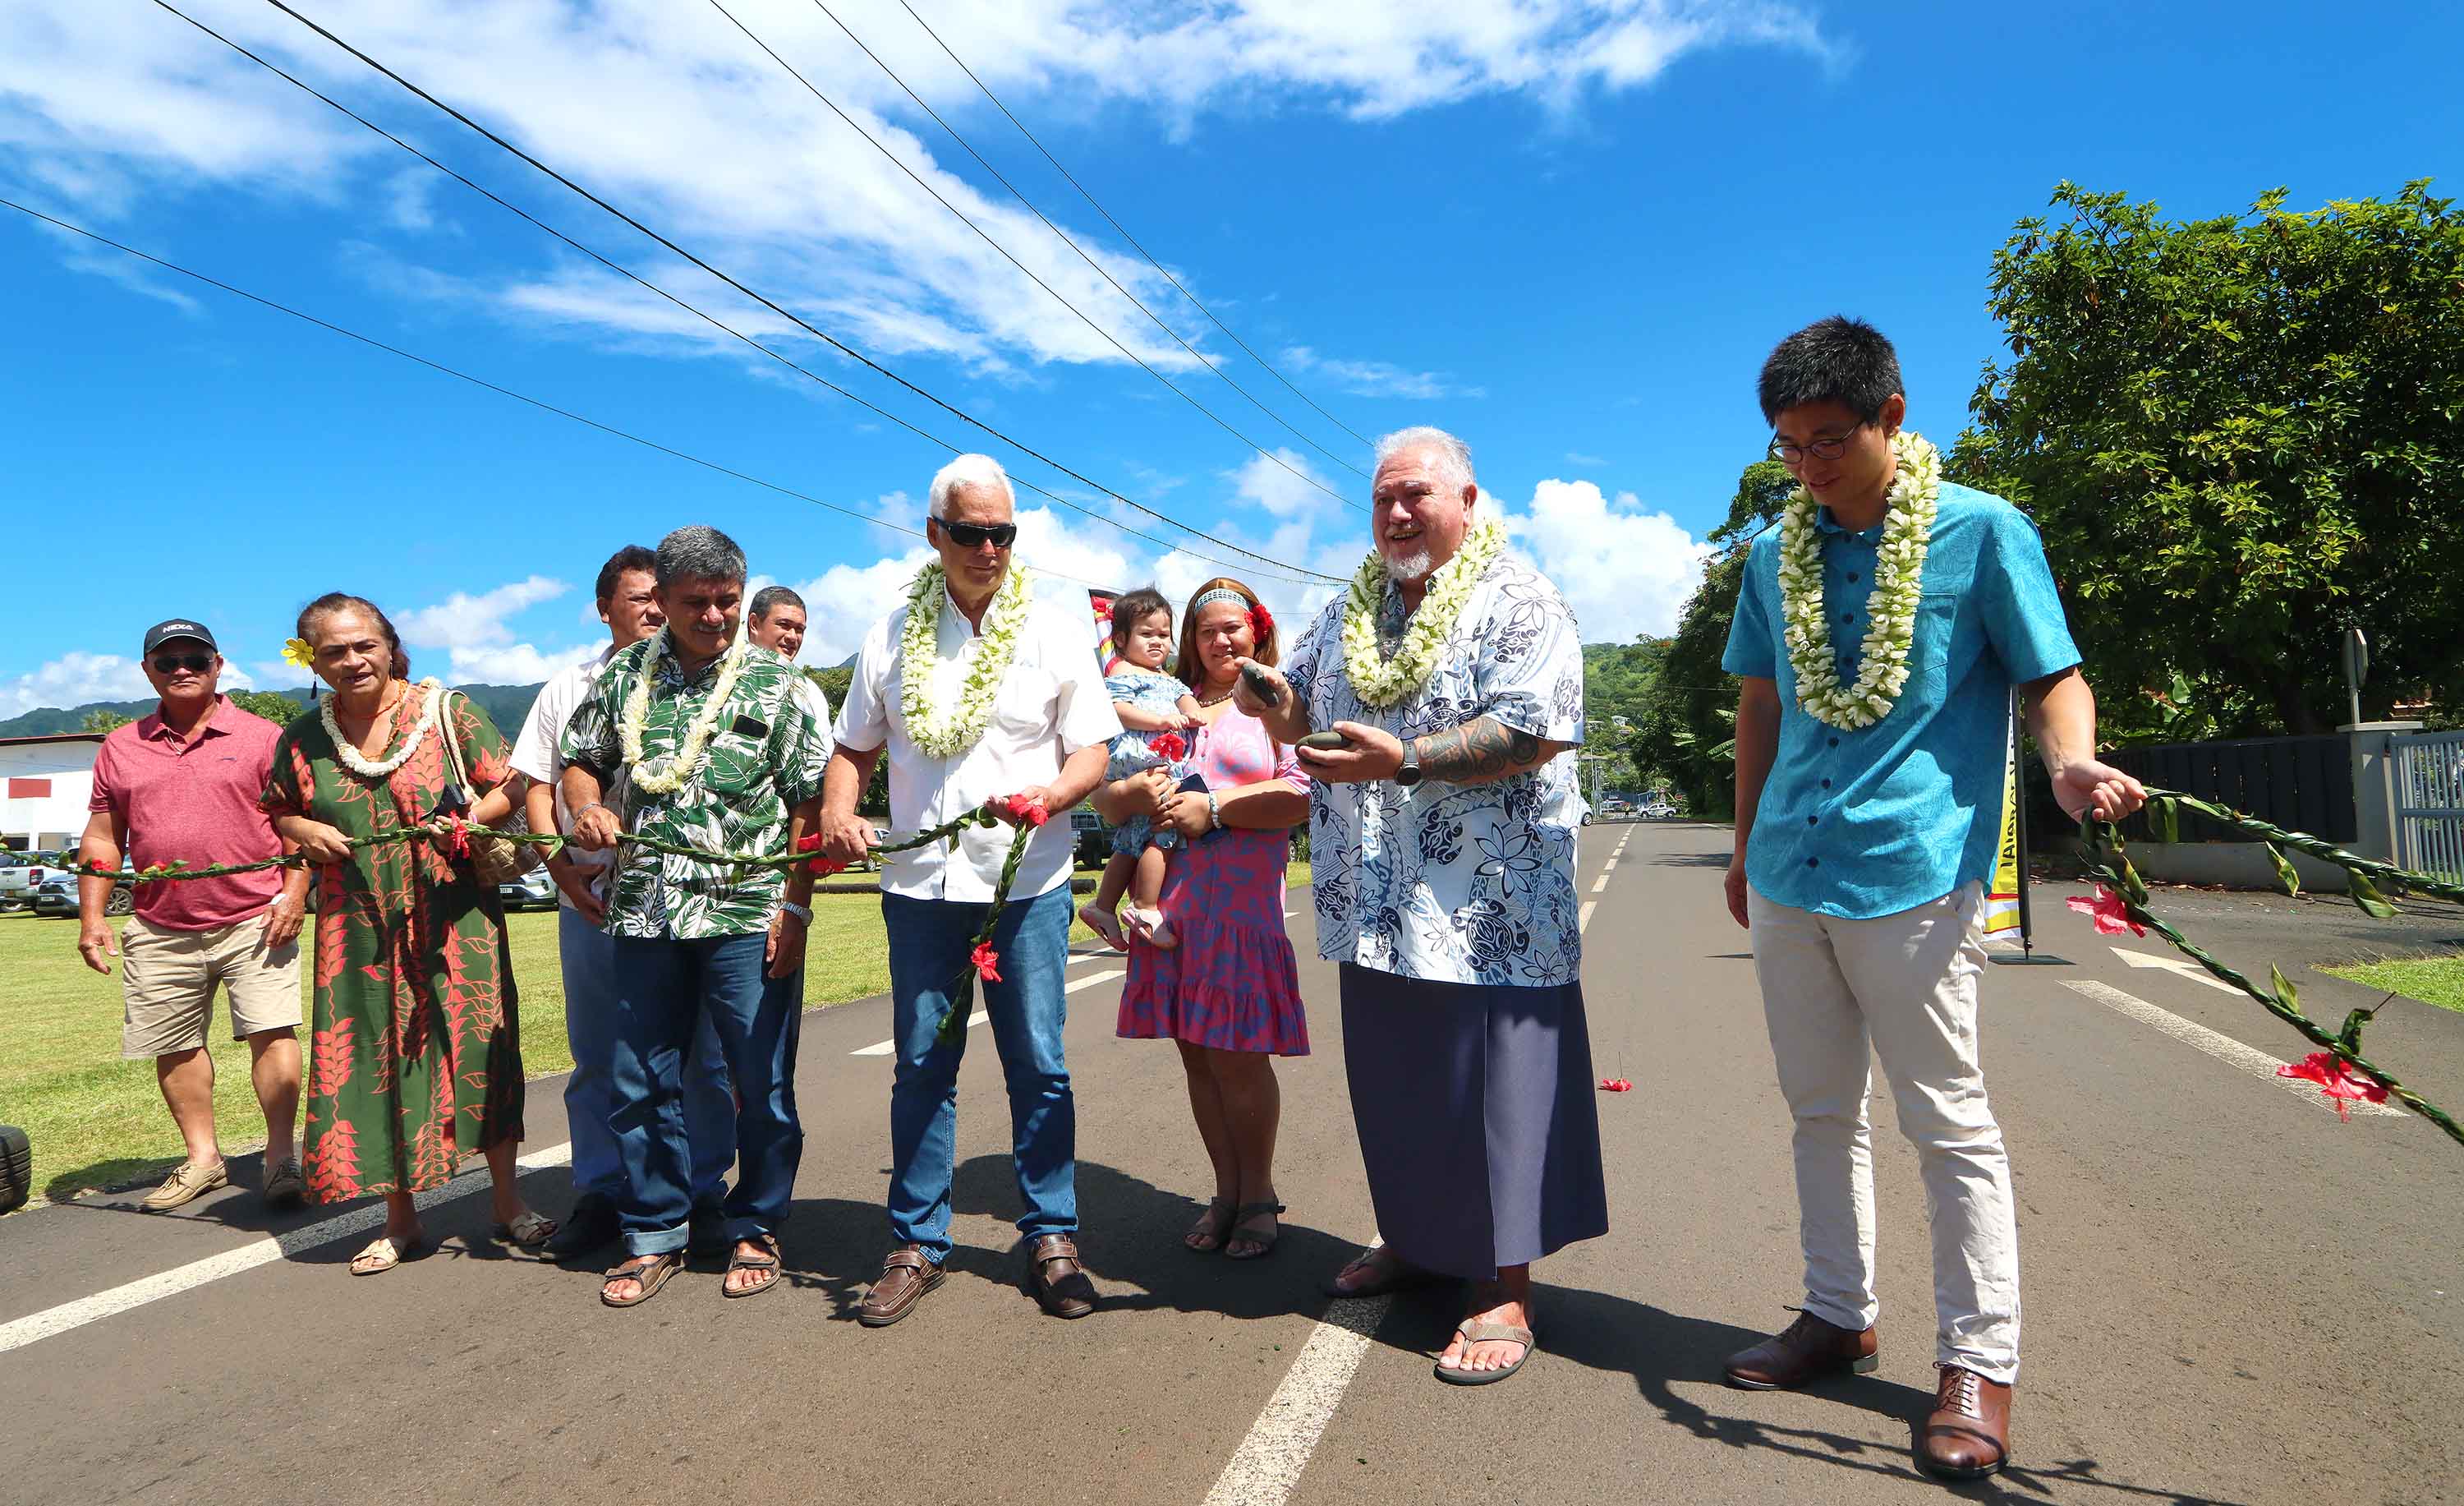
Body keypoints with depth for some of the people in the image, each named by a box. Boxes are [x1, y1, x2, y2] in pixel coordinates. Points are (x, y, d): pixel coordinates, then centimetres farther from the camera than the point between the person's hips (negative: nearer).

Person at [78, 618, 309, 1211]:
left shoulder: (263, 737, 3)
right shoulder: (120, 748, 12)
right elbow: (102, 838, 14)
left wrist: (293, 894, -11)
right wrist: (91, 916, 7)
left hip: (254, 922, -4)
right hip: (159, 933, 4)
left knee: (272, 1033, -8)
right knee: (174, 1047, 9)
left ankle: (281, 1159, 0)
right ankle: (202, 1157, 24)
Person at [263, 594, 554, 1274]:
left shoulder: (446, 710, -1)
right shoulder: (303, 739, 8)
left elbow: (511, 784, 1)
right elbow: (277, 813, 21)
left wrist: (470, 820, -17)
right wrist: (306, 833, -1)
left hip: (454, 919, -3)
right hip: (359, 930, 3)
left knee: (478, 1049, -1)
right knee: (372, 1061, 6)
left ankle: (509, 1205, 13)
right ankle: (400, 1219, 21)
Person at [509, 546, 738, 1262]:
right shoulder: (570, 688, 12)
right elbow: (539, 785, 13)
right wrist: (560, 861, -2)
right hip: (592, 895, 2)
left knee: (700, 1055, 2)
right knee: (597, 1056, 10)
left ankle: (705, 1194, 15)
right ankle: (599, 1195, 23)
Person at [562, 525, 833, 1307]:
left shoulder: (776, 681, 1)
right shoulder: (622, 674, 10)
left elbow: (810, 802, -2)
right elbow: (580, 760, 21)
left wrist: (796, 905, -9)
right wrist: (586, 807, -3)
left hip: (748, 916, -3)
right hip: (644, 913, 3)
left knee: (763, 1082, 4)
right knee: (641, 1081, 11)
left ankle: (756, 1229, 23)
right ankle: (655, 1234, 27)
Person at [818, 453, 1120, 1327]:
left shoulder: (1055, 631, 3)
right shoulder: (892, 637, 9)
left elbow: (1092, 752, 1)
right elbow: (855, 746, 14)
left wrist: (1047, 796, -20)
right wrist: (837, 812, -6)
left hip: (1027, 884, -2)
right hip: (918, 884, 2)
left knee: (1038, 1066, 3)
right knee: (921, 1065, 8)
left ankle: (1052, 1239, 17)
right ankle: (917, 1244, 21)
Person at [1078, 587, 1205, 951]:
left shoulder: (1166, 679, 30)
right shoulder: (1122, 672, 1)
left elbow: (1184, 695, 16)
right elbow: (1115, 709, -13)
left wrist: (1192, 712, -9)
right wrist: (1160, 720, -23)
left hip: (1167, 762, 10)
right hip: (1141, 757, -10)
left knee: (1131, 843, 13)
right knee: (1163, 831, -16)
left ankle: (1102, 906, 21)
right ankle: (1145, 908, -13)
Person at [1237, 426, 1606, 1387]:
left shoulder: (1518, 605, -7)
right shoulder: (1351, 612, 16)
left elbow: (1535, 733, -19)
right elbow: (1302, 707, 21)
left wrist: (1403, 761, -24)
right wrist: (1275, 704, -4)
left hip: (1486, 914, -7)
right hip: (1376, 911, 7)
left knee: (1491, 1095, -1)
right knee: (1391, 1086, 16)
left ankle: (1503, 1289, 11)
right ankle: (1415, 1239, 35)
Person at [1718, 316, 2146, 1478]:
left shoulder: (1983, 532, -4)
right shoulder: (1776, 552, 10)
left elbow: (2052, 677, -3)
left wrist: (2073, 762, -25)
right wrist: (1745, 844, 21)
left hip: (1914, 870, -5)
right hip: (1789, 871, 5)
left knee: (1947, 1118, 2)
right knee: (1820, 1106, 14)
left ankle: (1979, 1363, 15)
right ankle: (1838, 1316, 29)